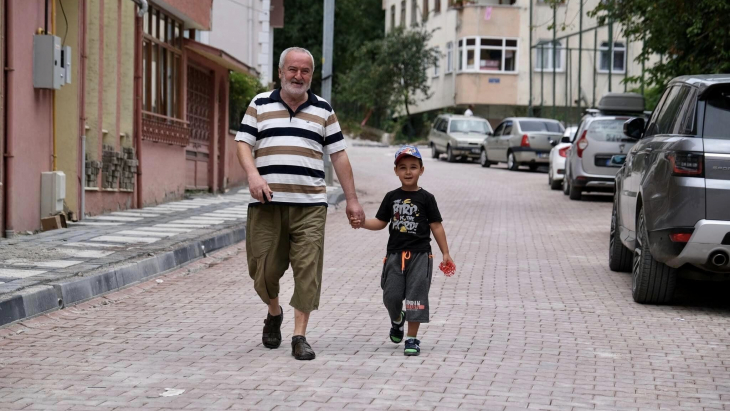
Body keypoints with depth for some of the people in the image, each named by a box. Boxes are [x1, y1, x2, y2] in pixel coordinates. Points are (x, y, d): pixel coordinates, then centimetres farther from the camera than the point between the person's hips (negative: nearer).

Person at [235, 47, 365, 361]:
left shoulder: (323, 110, 13)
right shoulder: (260, 105, 11)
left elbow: (338, 155, 13)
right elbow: (243, 143, 4)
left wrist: (351, 199, 8)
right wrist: (253, 175, -16)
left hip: (310, 204, 0)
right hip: (267, 203, 0)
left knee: (308, 269, -8)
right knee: (264, 268, 3)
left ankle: (300, 337, -4)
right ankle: (274, 314, 32)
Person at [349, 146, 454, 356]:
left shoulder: (426, 198, -1)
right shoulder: (392, 197, 6)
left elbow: (436, 226, 1)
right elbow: (380, 222, 9)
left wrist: (446, 253, -1)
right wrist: (361, 223, -9)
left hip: (420, 254, -2)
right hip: (395, 253, 3)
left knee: (416, 295, -4)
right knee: (391, 295, 2)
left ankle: (412, 338, 4)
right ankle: (397, 319, 36)